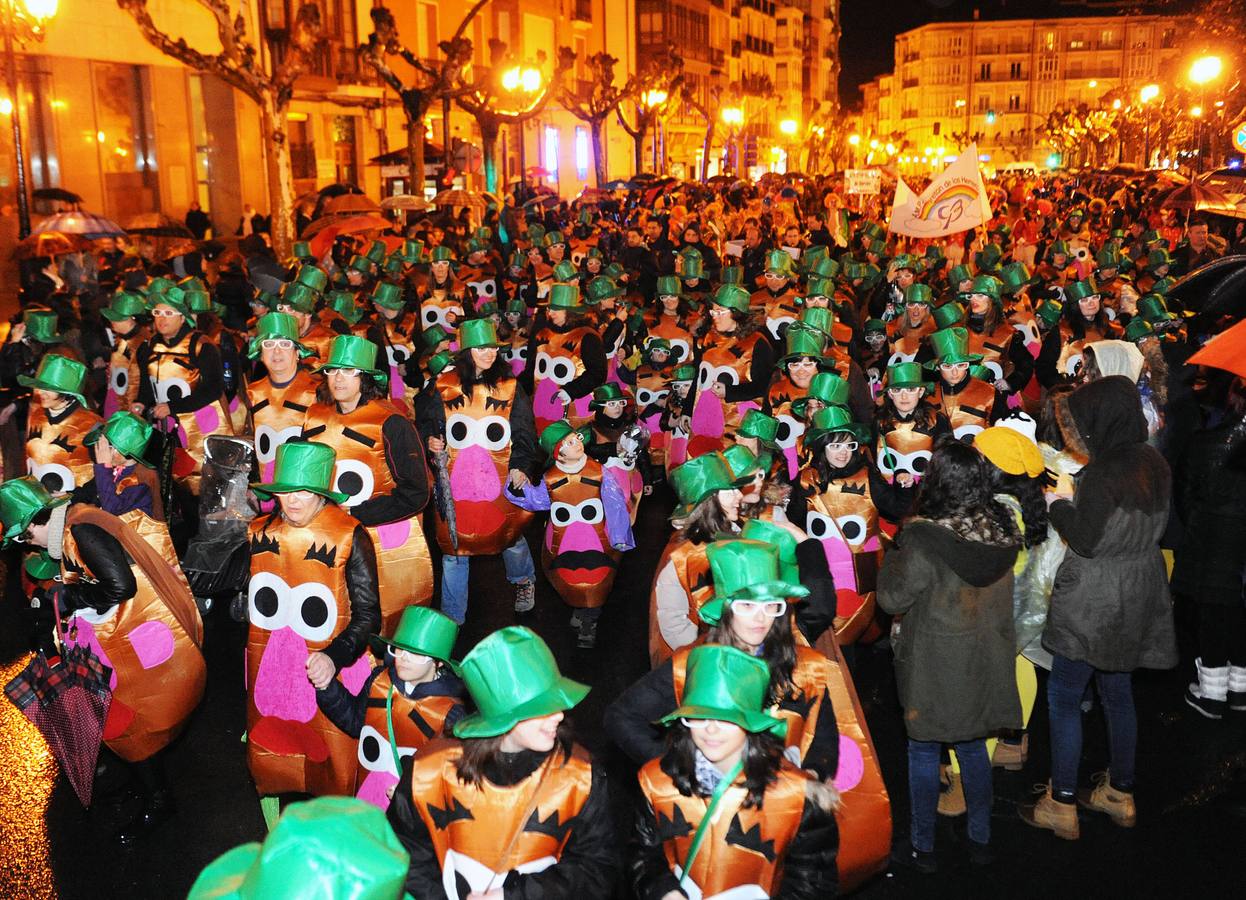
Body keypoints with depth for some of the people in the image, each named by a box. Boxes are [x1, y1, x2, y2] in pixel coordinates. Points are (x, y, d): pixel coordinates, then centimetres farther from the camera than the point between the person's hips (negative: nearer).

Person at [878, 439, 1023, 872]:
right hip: (986, 662, 5)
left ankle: (921, 847, 24)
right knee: (973, 746, 21)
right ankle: (980, 839, 34)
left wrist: (895, 551, -3)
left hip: (935, 666, -5)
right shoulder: (1002, 528, -8)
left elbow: (892, 598, -15)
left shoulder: (923, 540, -26)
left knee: (923, 750, 12)